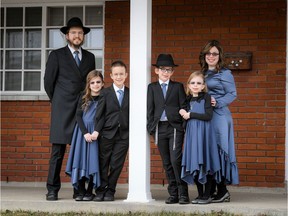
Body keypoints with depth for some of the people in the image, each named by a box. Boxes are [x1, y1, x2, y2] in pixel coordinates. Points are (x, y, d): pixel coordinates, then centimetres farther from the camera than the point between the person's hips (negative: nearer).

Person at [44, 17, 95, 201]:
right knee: (57, 152, -4)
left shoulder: (90, 57, 16)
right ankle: (52, 190, 0)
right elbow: (48, 82, 7)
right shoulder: (57, 55, 5)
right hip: (62, 109, -3)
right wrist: (57, 101, 10)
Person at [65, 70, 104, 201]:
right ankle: (81, 191, 2)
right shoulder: (84, 98, 6)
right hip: (82, 131, 1)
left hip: (96, 133, -1)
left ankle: (90, 192, 2)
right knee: (80, 160, -4)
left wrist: (96, 133, -13)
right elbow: (78, 116, 2)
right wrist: (85, 133, -10)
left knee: (93, 161, -5)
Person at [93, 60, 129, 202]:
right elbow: (100, 114, 0)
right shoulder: (105, 93, 3)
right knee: (103, 163, 4)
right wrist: (96, 131, -10)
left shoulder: (130, 94, 7)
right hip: (107, 133, -1)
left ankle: (110, 191, 13)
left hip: (123, 135, 1)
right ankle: (100, 191, 14)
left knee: (117, 164, 2)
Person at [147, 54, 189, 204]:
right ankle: (173, 194, 11)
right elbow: (150, 108, 7)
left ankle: (183, 193, -6)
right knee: (166, 163, 6)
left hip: (175, 127, -3)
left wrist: (185, 126, -3)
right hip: (159, 128, 3)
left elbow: (183, 107, 4)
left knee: (175, 160, -13)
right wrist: (150, 127, -1)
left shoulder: (178, 86, 7)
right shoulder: (152, 87, 11)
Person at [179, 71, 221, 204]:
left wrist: (190, 115, -11)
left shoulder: (206, 97, -3)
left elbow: (208, 116, -13)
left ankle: (207, 195, 4)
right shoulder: (188, 100, 12)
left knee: (206, 163, -3)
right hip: (191, 134, 5)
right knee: (193, 164, 4)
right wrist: (183, 113, -2)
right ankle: (200, 194, 14)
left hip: (203, 133, -5)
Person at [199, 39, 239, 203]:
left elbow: (232, 94, -7)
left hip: (219, 116, -7)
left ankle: (222, 190, -2)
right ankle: (210, 189, 12)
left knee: (218, 151, -7)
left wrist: (217, 102, -19)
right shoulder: (203, 73, 17)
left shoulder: (225, 73, -3)